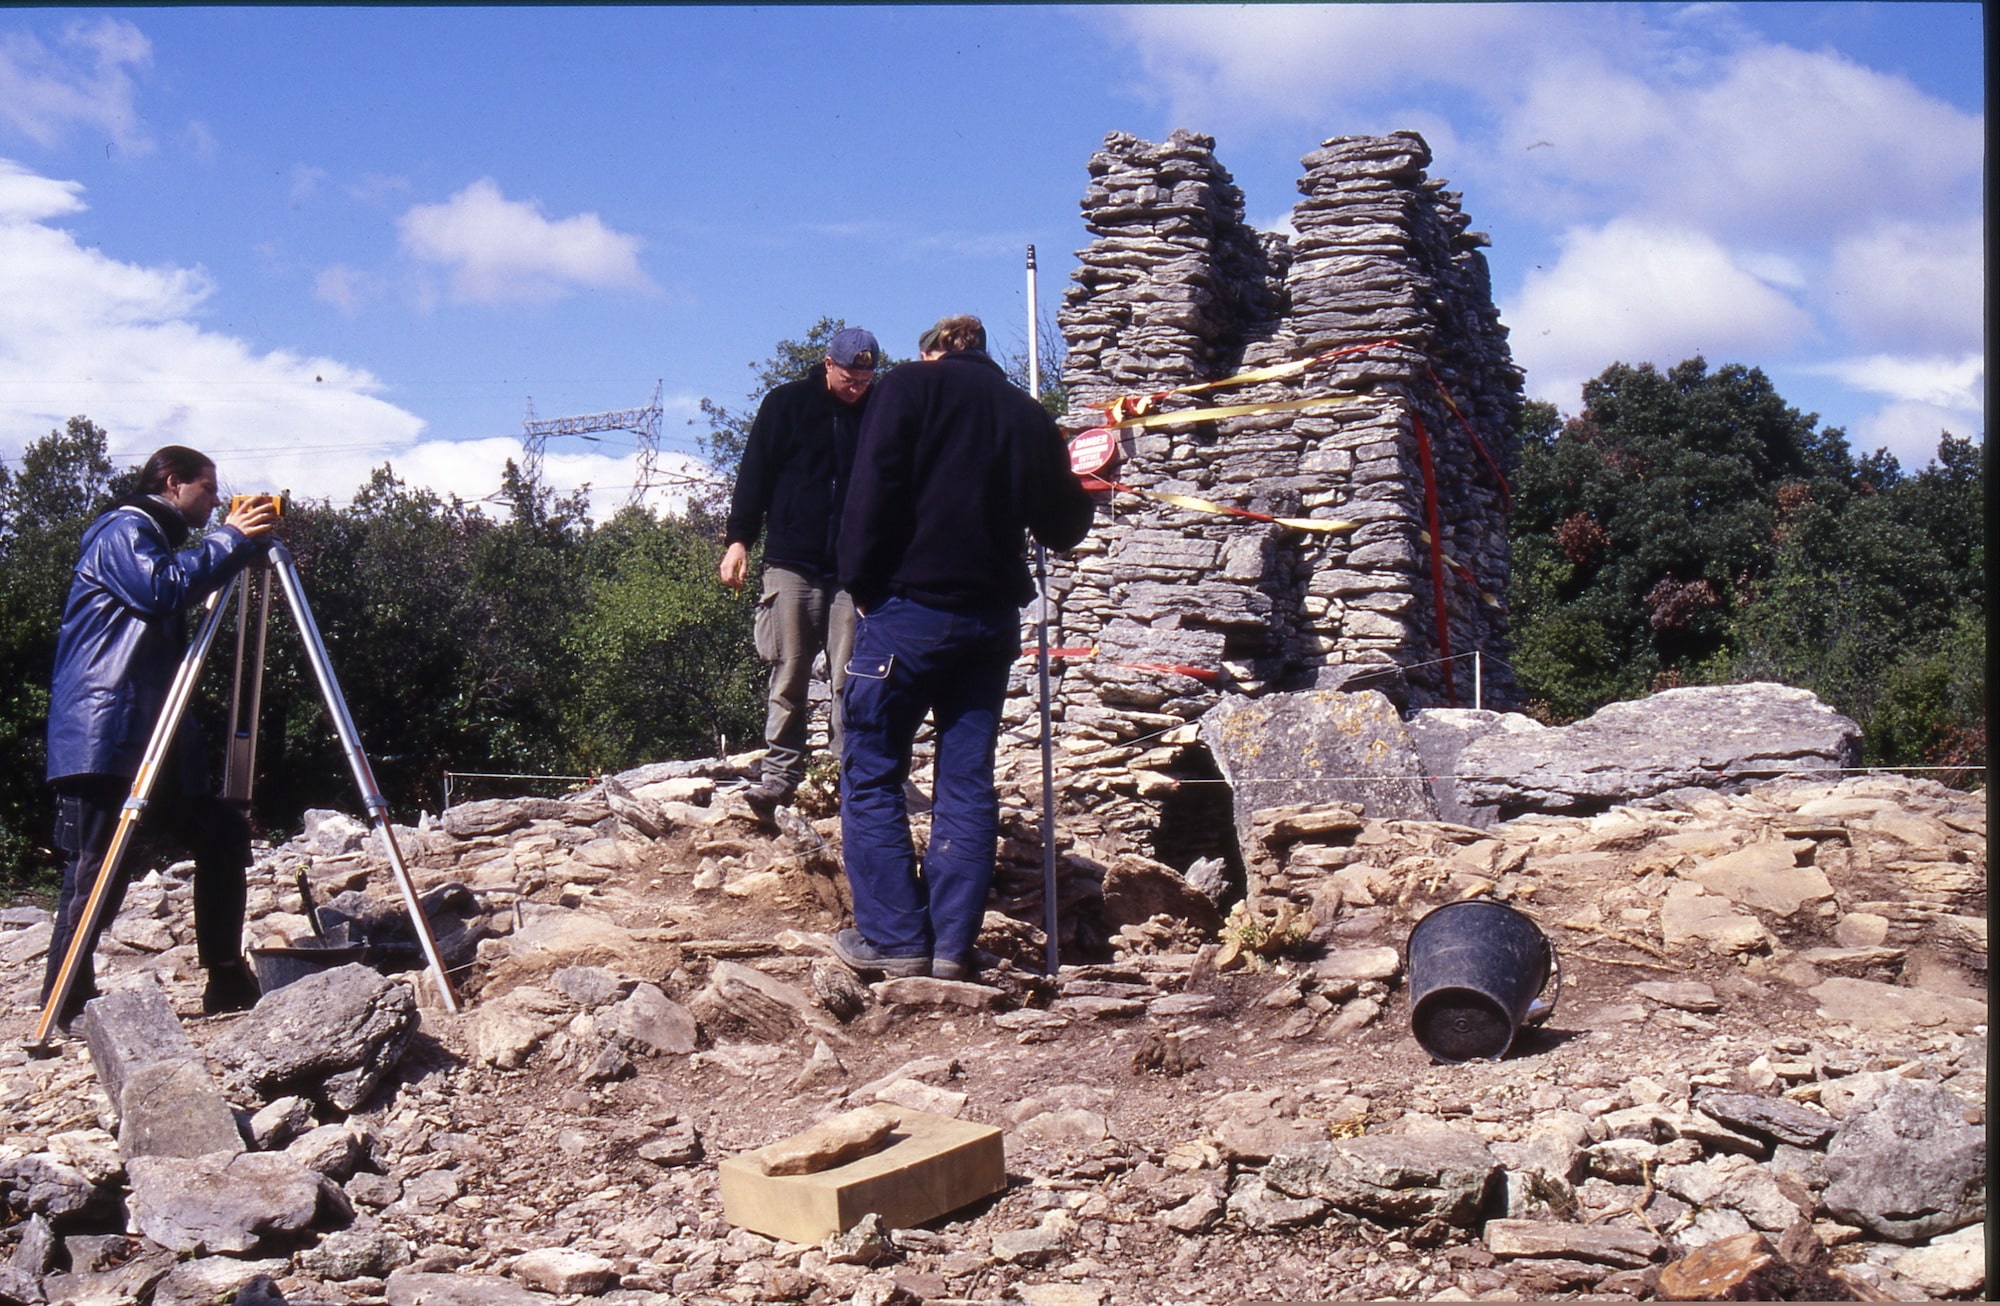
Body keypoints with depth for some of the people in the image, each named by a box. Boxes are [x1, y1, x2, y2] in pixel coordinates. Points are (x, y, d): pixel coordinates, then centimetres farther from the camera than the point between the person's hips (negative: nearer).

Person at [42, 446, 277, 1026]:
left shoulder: (157, 538, 25)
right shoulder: (123, 532, -4)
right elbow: (163, 589, -21)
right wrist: (230, 539, -13)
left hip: (151, 734, 10)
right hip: (104, 735, -10)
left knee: (222, 832, 6)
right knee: (97, 869, -9)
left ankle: (227, 981, 9)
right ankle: (66, 1008, -2)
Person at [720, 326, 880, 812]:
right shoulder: (785, 404, 5)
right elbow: (754, 474, 5)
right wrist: (738, 539, -3)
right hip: (791, 564, -1)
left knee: (850, 680, -1)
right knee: (788, 676, -1)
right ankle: (779, 773, 3)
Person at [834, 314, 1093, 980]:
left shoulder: (912, 385, 1)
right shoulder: (1031, 416, 13)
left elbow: (875, 488, -11)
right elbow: (1064, 527, 19)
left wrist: (861, 583, -3)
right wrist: (1084, 487, 39)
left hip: (912, 606, -5)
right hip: (994, 618, 5)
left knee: (871, 773, 3)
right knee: (968, 780, 7)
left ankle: (894, 936, 0)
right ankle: (954, 944, 6)